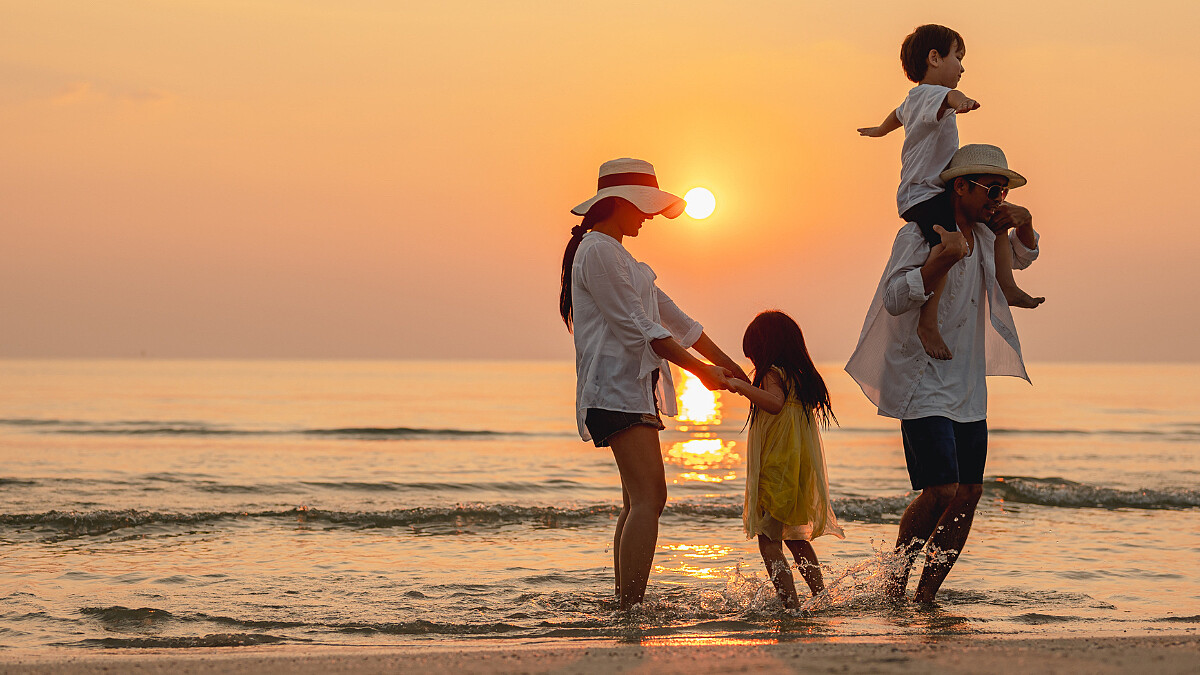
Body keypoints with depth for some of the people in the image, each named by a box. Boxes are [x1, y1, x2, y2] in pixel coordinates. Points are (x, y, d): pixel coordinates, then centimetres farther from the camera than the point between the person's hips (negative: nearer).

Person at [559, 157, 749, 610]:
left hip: (634, 388, 11)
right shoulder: (597, 251, -9)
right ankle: (632, 610, -24)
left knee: (637, 503, 9)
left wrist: (730, 367, 21)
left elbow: (674, 319, 24)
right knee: (649, 498, -18)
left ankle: (625, 608, 10)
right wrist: (700, 369, -10)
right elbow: (636, 327, -14)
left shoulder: (617, 255, 24)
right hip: (617, 389, -11)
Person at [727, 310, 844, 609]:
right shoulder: (803, 376, 14)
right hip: (803, 471, 9)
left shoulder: (773, 374, -10)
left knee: (769, 540, -9)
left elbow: (775, 403, -29)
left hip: (777, 469, -9)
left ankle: (791, 604, -19)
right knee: (796, 538, 24)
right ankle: (821, 596, 28)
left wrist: (743, 387, -22)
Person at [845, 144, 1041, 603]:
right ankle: (895, 582, 4)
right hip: (923, 385, -8)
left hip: (968, 388, 8)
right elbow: (895, 299, -21)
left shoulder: (983, 237, 12)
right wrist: (943, 258, -31)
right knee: (941, 491, -16)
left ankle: (926, 595, 10)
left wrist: (1023, 225, 8)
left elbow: (1021, 257, 31)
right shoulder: (917, 235, -11)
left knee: (969, 493, 1)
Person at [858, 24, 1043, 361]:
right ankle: (927, 324, -35)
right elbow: (946, 98, -42)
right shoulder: (930, 93, -15)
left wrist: (880, 130, 65)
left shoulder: (914, 99, 19)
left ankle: (1007, 286, 29)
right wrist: (960, 101, -65)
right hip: (922, 197, -11)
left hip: (944, 192, 11)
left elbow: (899, 114, 43)